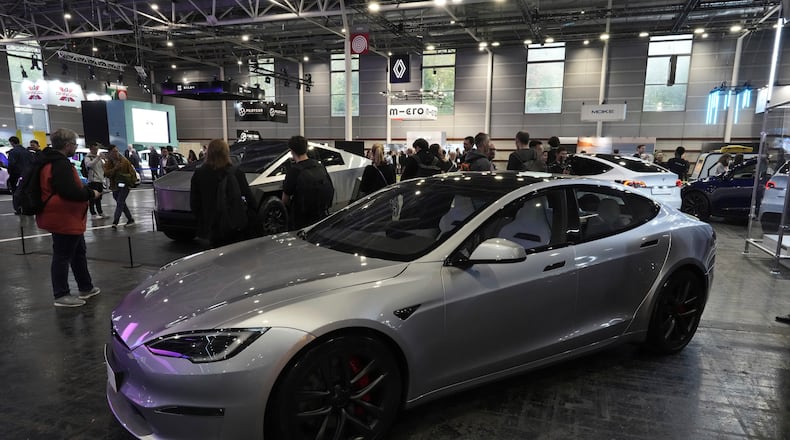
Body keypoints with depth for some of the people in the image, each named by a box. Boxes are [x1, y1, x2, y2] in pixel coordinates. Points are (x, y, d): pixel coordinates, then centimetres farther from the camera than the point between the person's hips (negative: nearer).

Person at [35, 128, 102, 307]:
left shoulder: (53, 161, 13)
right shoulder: (60, 164, -21)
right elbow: (70, 192, -28)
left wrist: (86, 190, 8)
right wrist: (91, 194, -14)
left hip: (67, 218, 11)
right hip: (64, 219, -11)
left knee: (78, 252, 19)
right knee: (63, 256, -2)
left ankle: (86, 287, 30)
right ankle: (61, 295, 9)